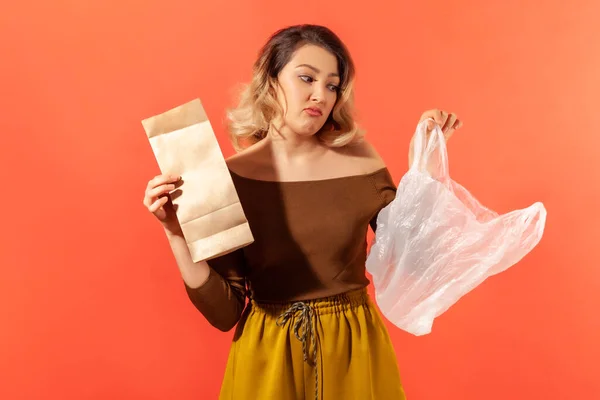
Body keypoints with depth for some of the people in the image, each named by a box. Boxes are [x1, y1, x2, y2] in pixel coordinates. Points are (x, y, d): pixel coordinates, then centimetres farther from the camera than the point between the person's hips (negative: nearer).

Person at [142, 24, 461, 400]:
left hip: (356, 351, 2)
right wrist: (177, 233, -21)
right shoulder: (230, 177, -11)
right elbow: (224, 312, -10)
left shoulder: (360, 159, -7)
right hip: (267, 358, -1)